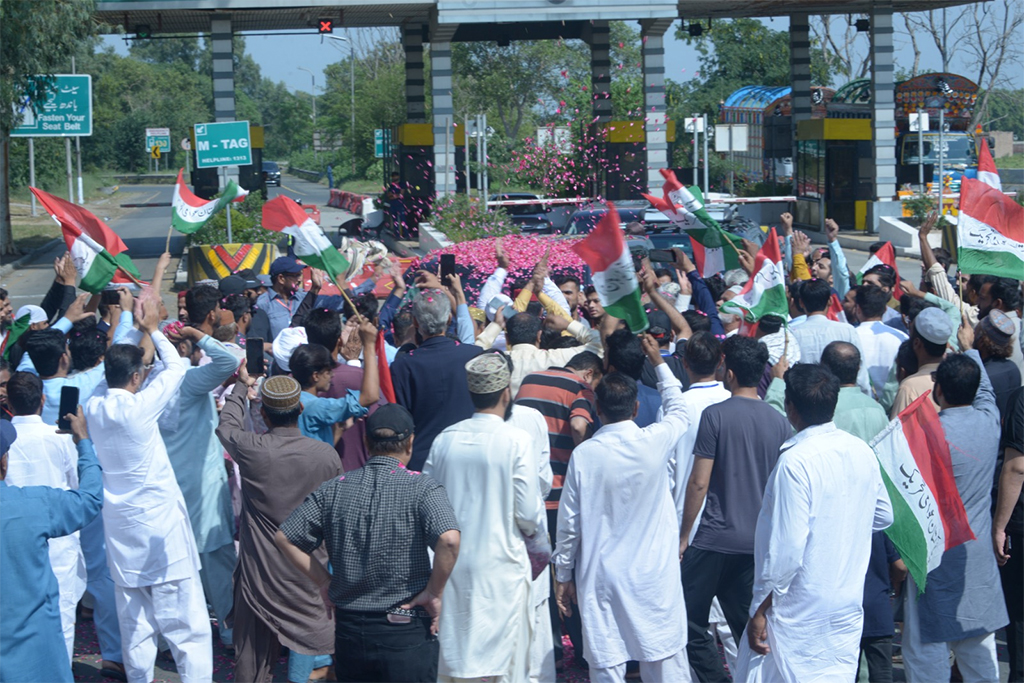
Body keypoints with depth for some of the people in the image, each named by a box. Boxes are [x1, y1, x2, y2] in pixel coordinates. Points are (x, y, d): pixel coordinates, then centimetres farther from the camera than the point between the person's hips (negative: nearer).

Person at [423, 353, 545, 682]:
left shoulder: (445, 439, 0)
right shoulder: (516, 441, -11)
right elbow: (529, 513, -12)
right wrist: (530, 530, 10)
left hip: (452, 566, 4)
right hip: (501, 565, -4)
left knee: (453, 656, 13)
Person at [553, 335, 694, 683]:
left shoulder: (584, 454, -8)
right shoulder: (655, 442, -8)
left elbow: (569, 522, -3)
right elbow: (678, 412, 17)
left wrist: (563, 575, 9)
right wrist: (659, 362, 28)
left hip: (601, 579, 0)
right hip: (653, 577, 0)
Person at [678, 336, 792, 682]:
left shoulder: (716, 415, -10)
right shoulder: (779, 422, 5)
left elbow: (699, 482, -11)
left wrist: (684, 535, -2)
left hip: (715, 538, -5)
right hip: (759, 541, 6)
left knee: (690, 621, 3)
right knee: (746, 626, 11)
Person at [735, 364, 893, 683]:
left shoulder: (795, 461, -20)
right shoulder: (861, 451, 2)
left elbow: (787, 546, -22)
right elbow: (884, 516, 16)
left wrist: (760, 609, -14)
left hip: (800, 612, -7)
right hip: (849, 605, 7)